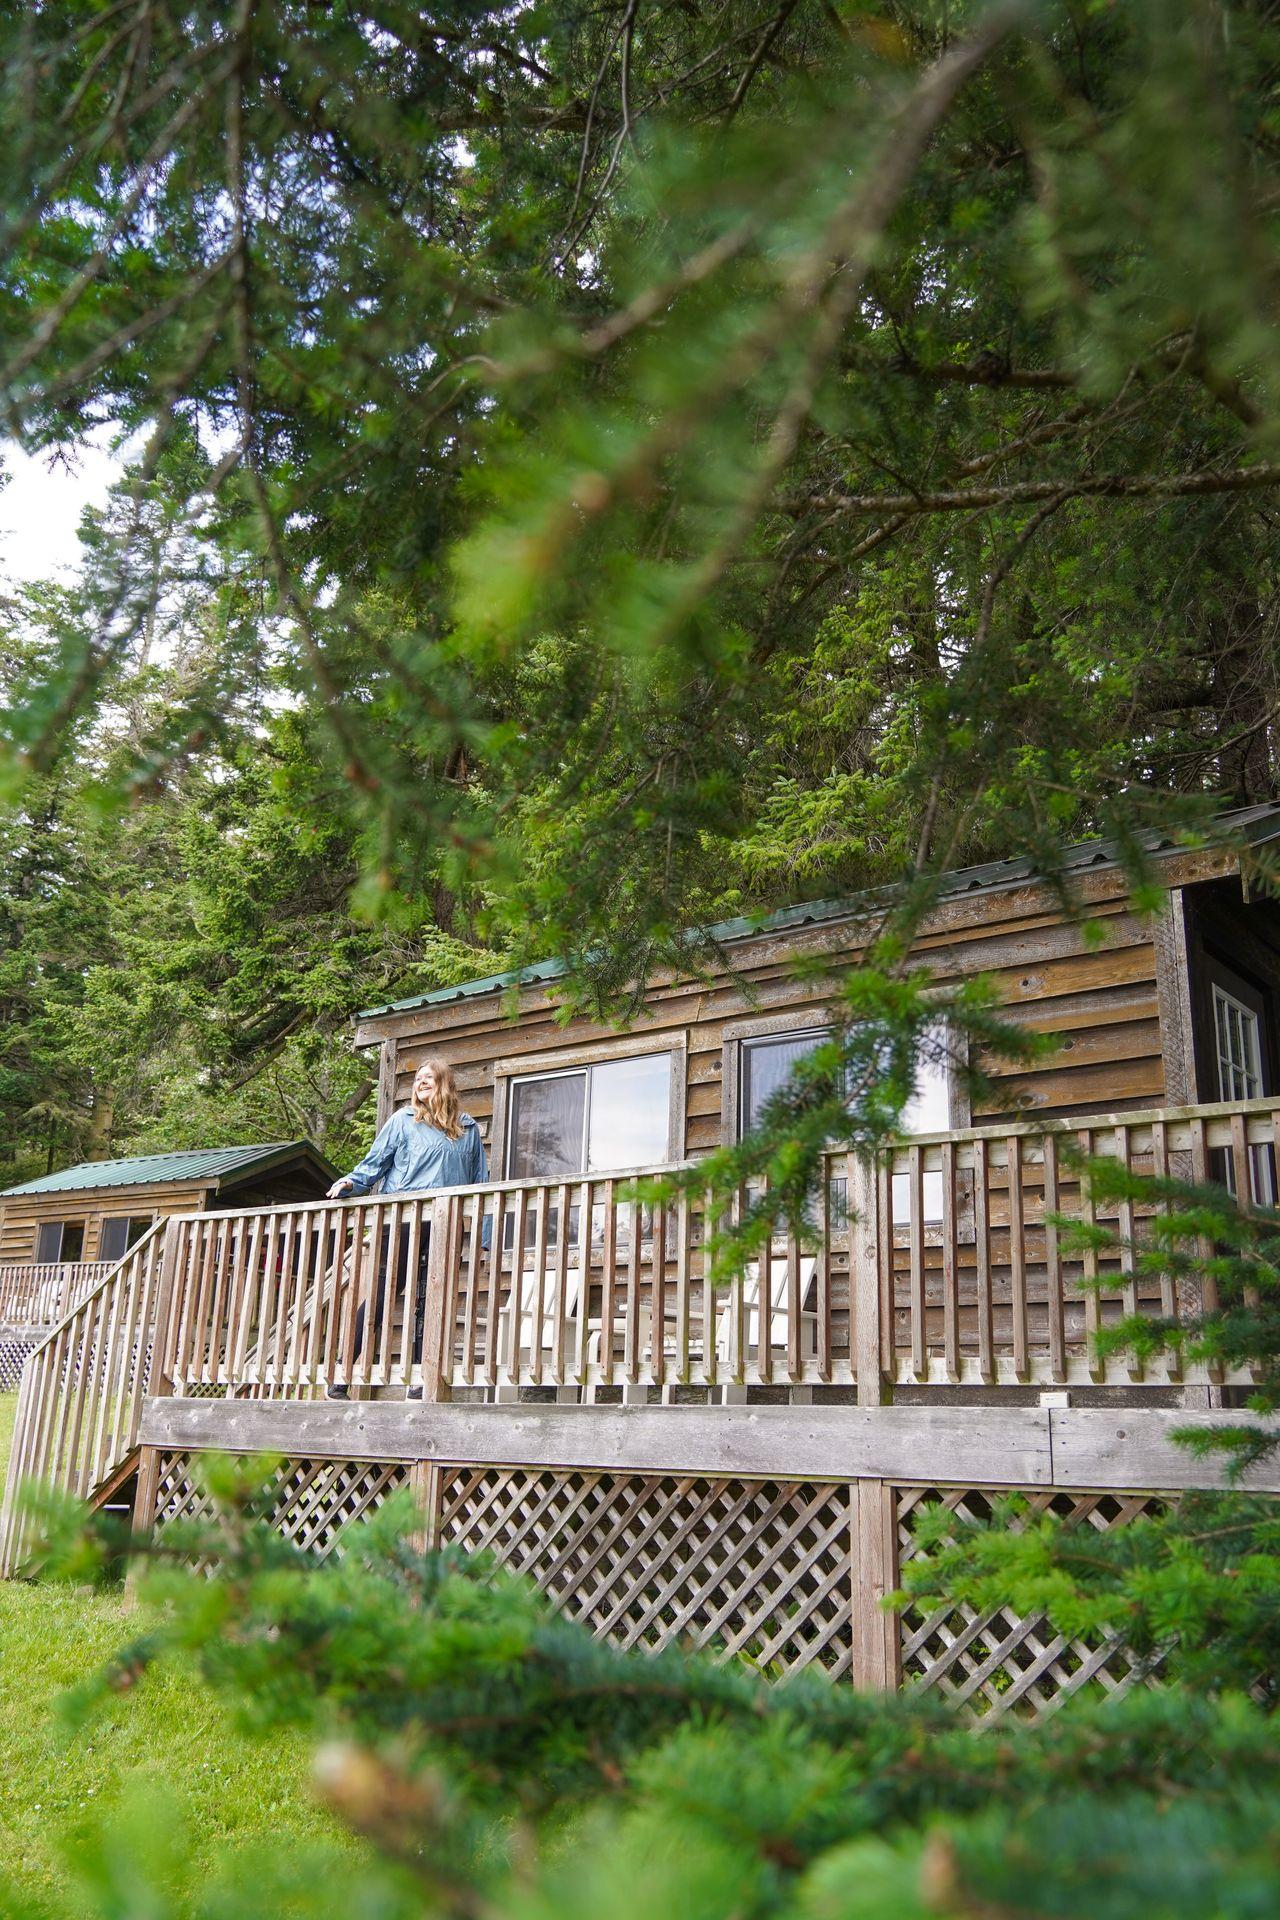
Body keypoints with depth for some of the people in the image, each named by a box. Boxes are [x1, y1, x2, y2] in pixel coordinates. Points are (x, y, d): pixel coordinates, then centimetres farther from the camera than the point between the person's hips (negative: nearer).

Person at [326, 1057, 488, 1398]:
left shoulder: (468, 1128, 17)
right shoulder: (403, 1120, 9)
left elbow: (479, 1181, 18)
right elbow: (375, 1162, 7)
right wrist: (351, 1182, -13)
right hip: (402, 1219, -3)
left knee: (430, 1300, 3)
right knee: (384, 1293, -5)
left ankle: (420, 1383, 6)